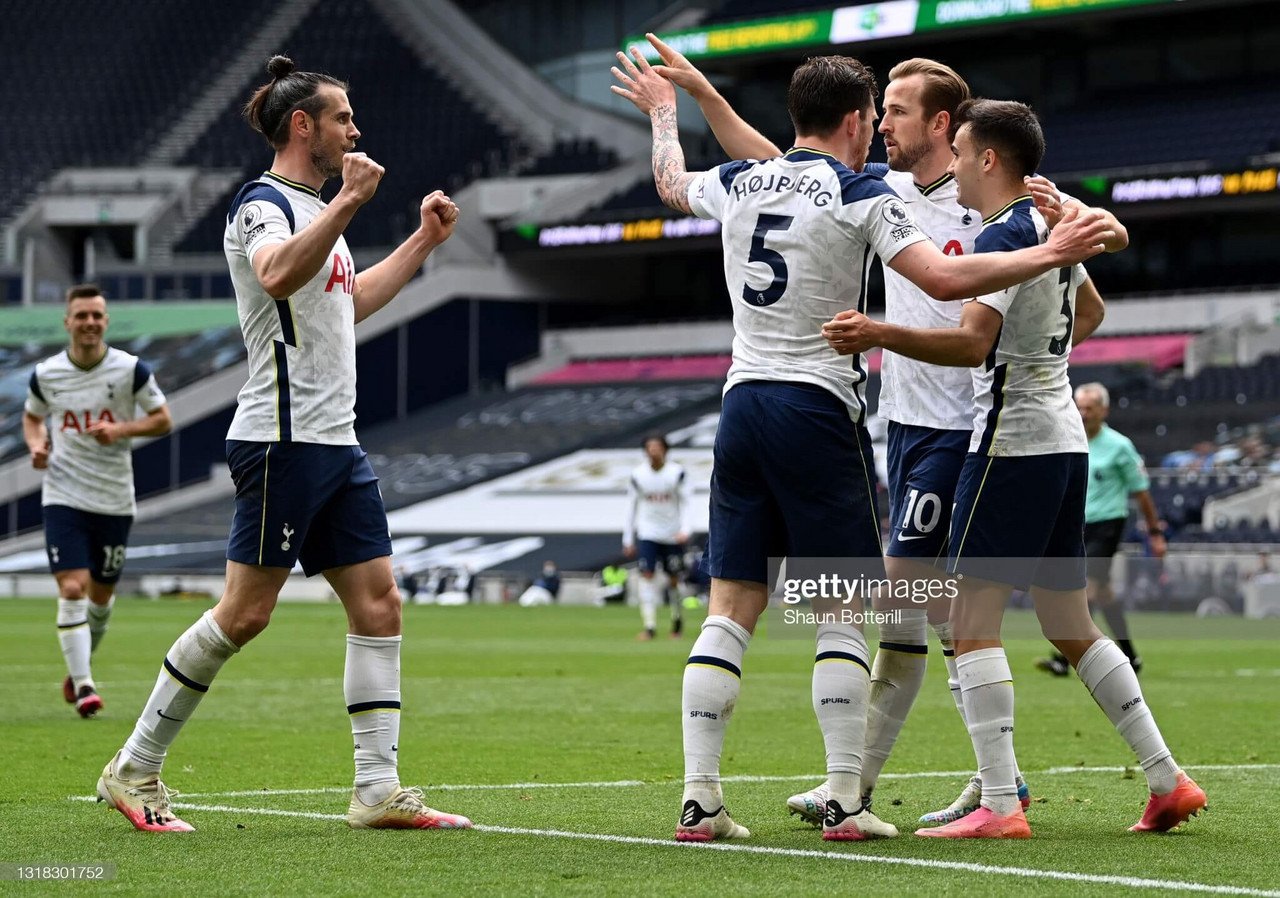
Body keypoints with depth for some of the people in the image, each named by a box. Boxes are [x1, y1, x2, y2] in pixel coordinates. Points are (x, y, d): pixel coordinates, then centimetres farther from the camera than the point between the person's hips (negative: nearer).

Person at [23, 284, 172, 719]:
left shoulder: (131, 370, -5)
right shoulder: (46, 374, -1)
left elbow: (163, 420, 0)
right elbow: (32, 417, 17)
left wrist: (122, 429, -17)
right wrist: (36, 444, -5)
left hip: (115, 499, 1)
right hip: (63, 497, -1)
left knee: (101, 594, 12)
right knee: (72, 588, -15)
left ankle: (80, 664, 38)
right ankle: (83, 685, -13)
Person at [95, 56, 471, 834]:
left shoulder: (314, 209, 20)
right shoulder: (264, 203, -8)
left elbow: (349, 301, 37)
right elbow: (278, 275, -32)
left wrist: (424, 241, 36)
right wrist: (348, 204, -35)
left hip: (336, 442, 9)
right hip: (284, 440, -9)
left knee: (379, 604, 2)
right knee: (246, 613, -8)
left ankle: (379, 790, 2)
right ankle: (134, 772, 3)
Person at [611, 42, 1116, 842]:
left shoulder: (738, 184, 10)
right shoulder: (859, 195, -7)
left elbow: (671, 183, 33)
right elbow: (943, 278, -16)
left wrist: (662, 112, 51)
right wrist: (1050, 254, -10)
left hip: (743, 404, 5)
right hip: (818, 408, -5)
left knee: (731, 611, 6)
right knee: (841, 612, 0)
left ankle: (700, 799, 1)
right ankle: (844, 803, -4)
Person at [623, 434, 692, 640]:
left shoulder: (677, 473, -6)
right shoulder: (637, 475, -2)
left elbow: (687, 502, -3)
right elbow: (631, 507, 6)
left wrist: (684, 529, -17)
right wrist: (627, 539, 6)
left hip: (673, 535, 0)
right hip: (648, 534, 0)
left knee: (673, 578, 6)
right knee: (647, 576, -13)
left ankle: (677, 617, 32)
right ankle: (649, 626, -14)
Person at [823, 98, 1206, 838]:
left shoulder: (1003, 237, -14)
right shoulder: (1053, 225, 12)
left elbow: (974, 342, -27)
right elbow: (1113, 235, 35)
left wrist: (880, 335, -37)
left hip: (1011, 444, -9)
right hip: (1066, 443, 9)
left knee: (972, 624, -8)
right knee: (1073, 629, 15)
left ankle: (1000, 805, -14)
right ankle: (1168, 781, 13)